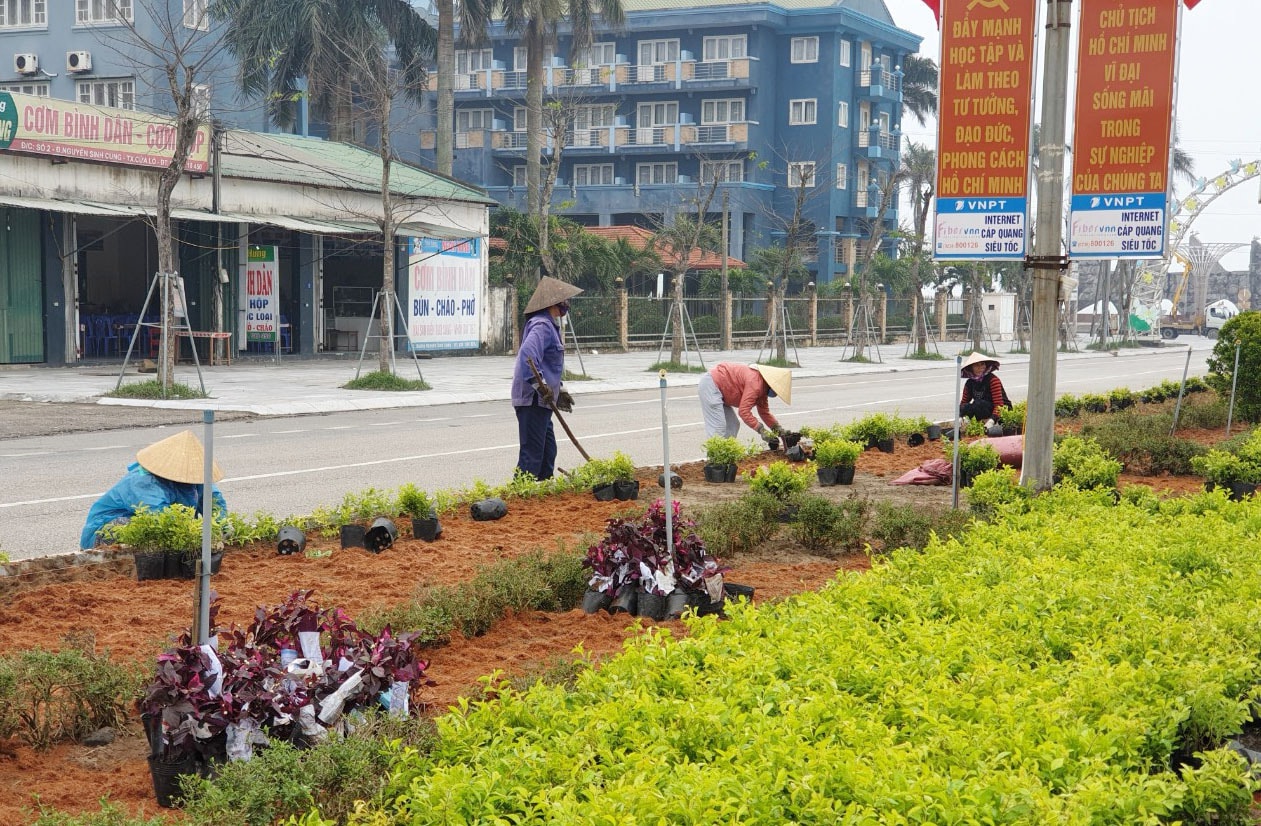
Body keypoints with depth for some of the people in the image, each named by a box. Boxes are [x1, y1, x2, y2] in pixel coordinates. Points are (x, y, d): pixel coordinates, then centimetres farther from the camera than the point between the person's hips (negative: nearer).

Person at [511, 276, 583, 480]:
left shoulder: (550, 326, 19)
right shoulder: (542, 326, -15)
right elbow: (527, 354, -31)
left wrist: (559, 391, 30)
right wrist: (540, 385, -30)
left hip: (541, 400, 11)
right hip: (533, 399, -11)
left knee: (548, 450, 18)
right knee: (532, 451, -10)